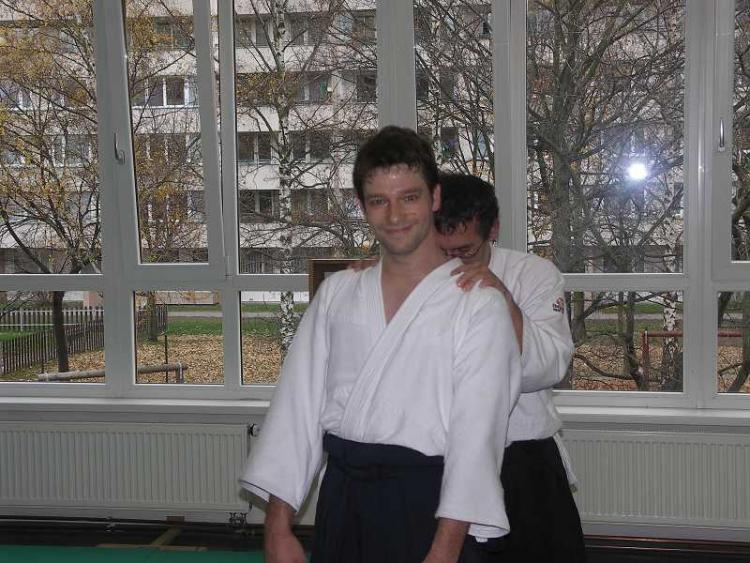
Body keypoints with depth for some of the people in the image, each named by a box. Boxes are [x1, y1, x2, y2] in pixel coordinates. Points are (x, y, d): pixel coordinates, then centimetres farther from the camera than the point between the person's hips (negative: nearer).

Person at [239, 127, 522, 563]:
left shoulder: (479, 305, -6)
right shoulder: (336, 292, 7)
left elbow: (476, 433, -11)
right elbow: (298, 405, 4)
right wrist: (279, 528, -1)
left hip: (426, 506, -3)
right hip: (342, 497, 4)